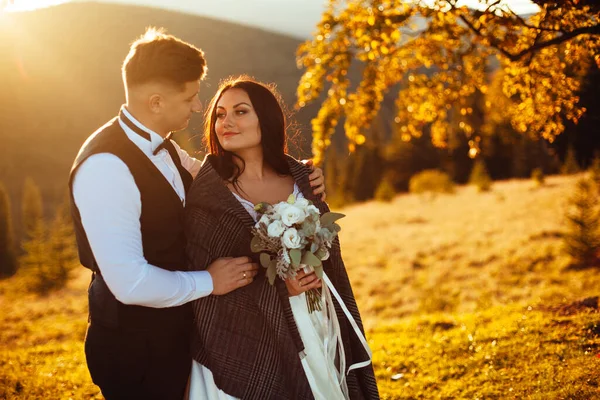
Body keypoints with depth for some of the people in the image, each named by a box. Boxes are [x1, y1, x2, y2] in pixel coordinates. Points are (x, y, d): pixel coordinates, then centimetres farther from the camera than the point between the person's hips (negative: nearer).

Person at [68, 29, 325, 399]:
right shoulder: (105, 167, -26)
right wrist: (209, 282, -15)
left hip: (173, 330, 8)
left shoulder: (164, 149, 1)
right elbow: (130, 283, -30)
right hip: (133, 345, -8)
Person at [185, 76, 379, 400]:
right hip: (250, 346, -4)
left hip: (318, 336, 4)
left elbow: (331, 259, 9)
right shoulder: (206, 196, -8)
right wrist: (276, 286, -18)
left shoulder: (301, 179, 3)